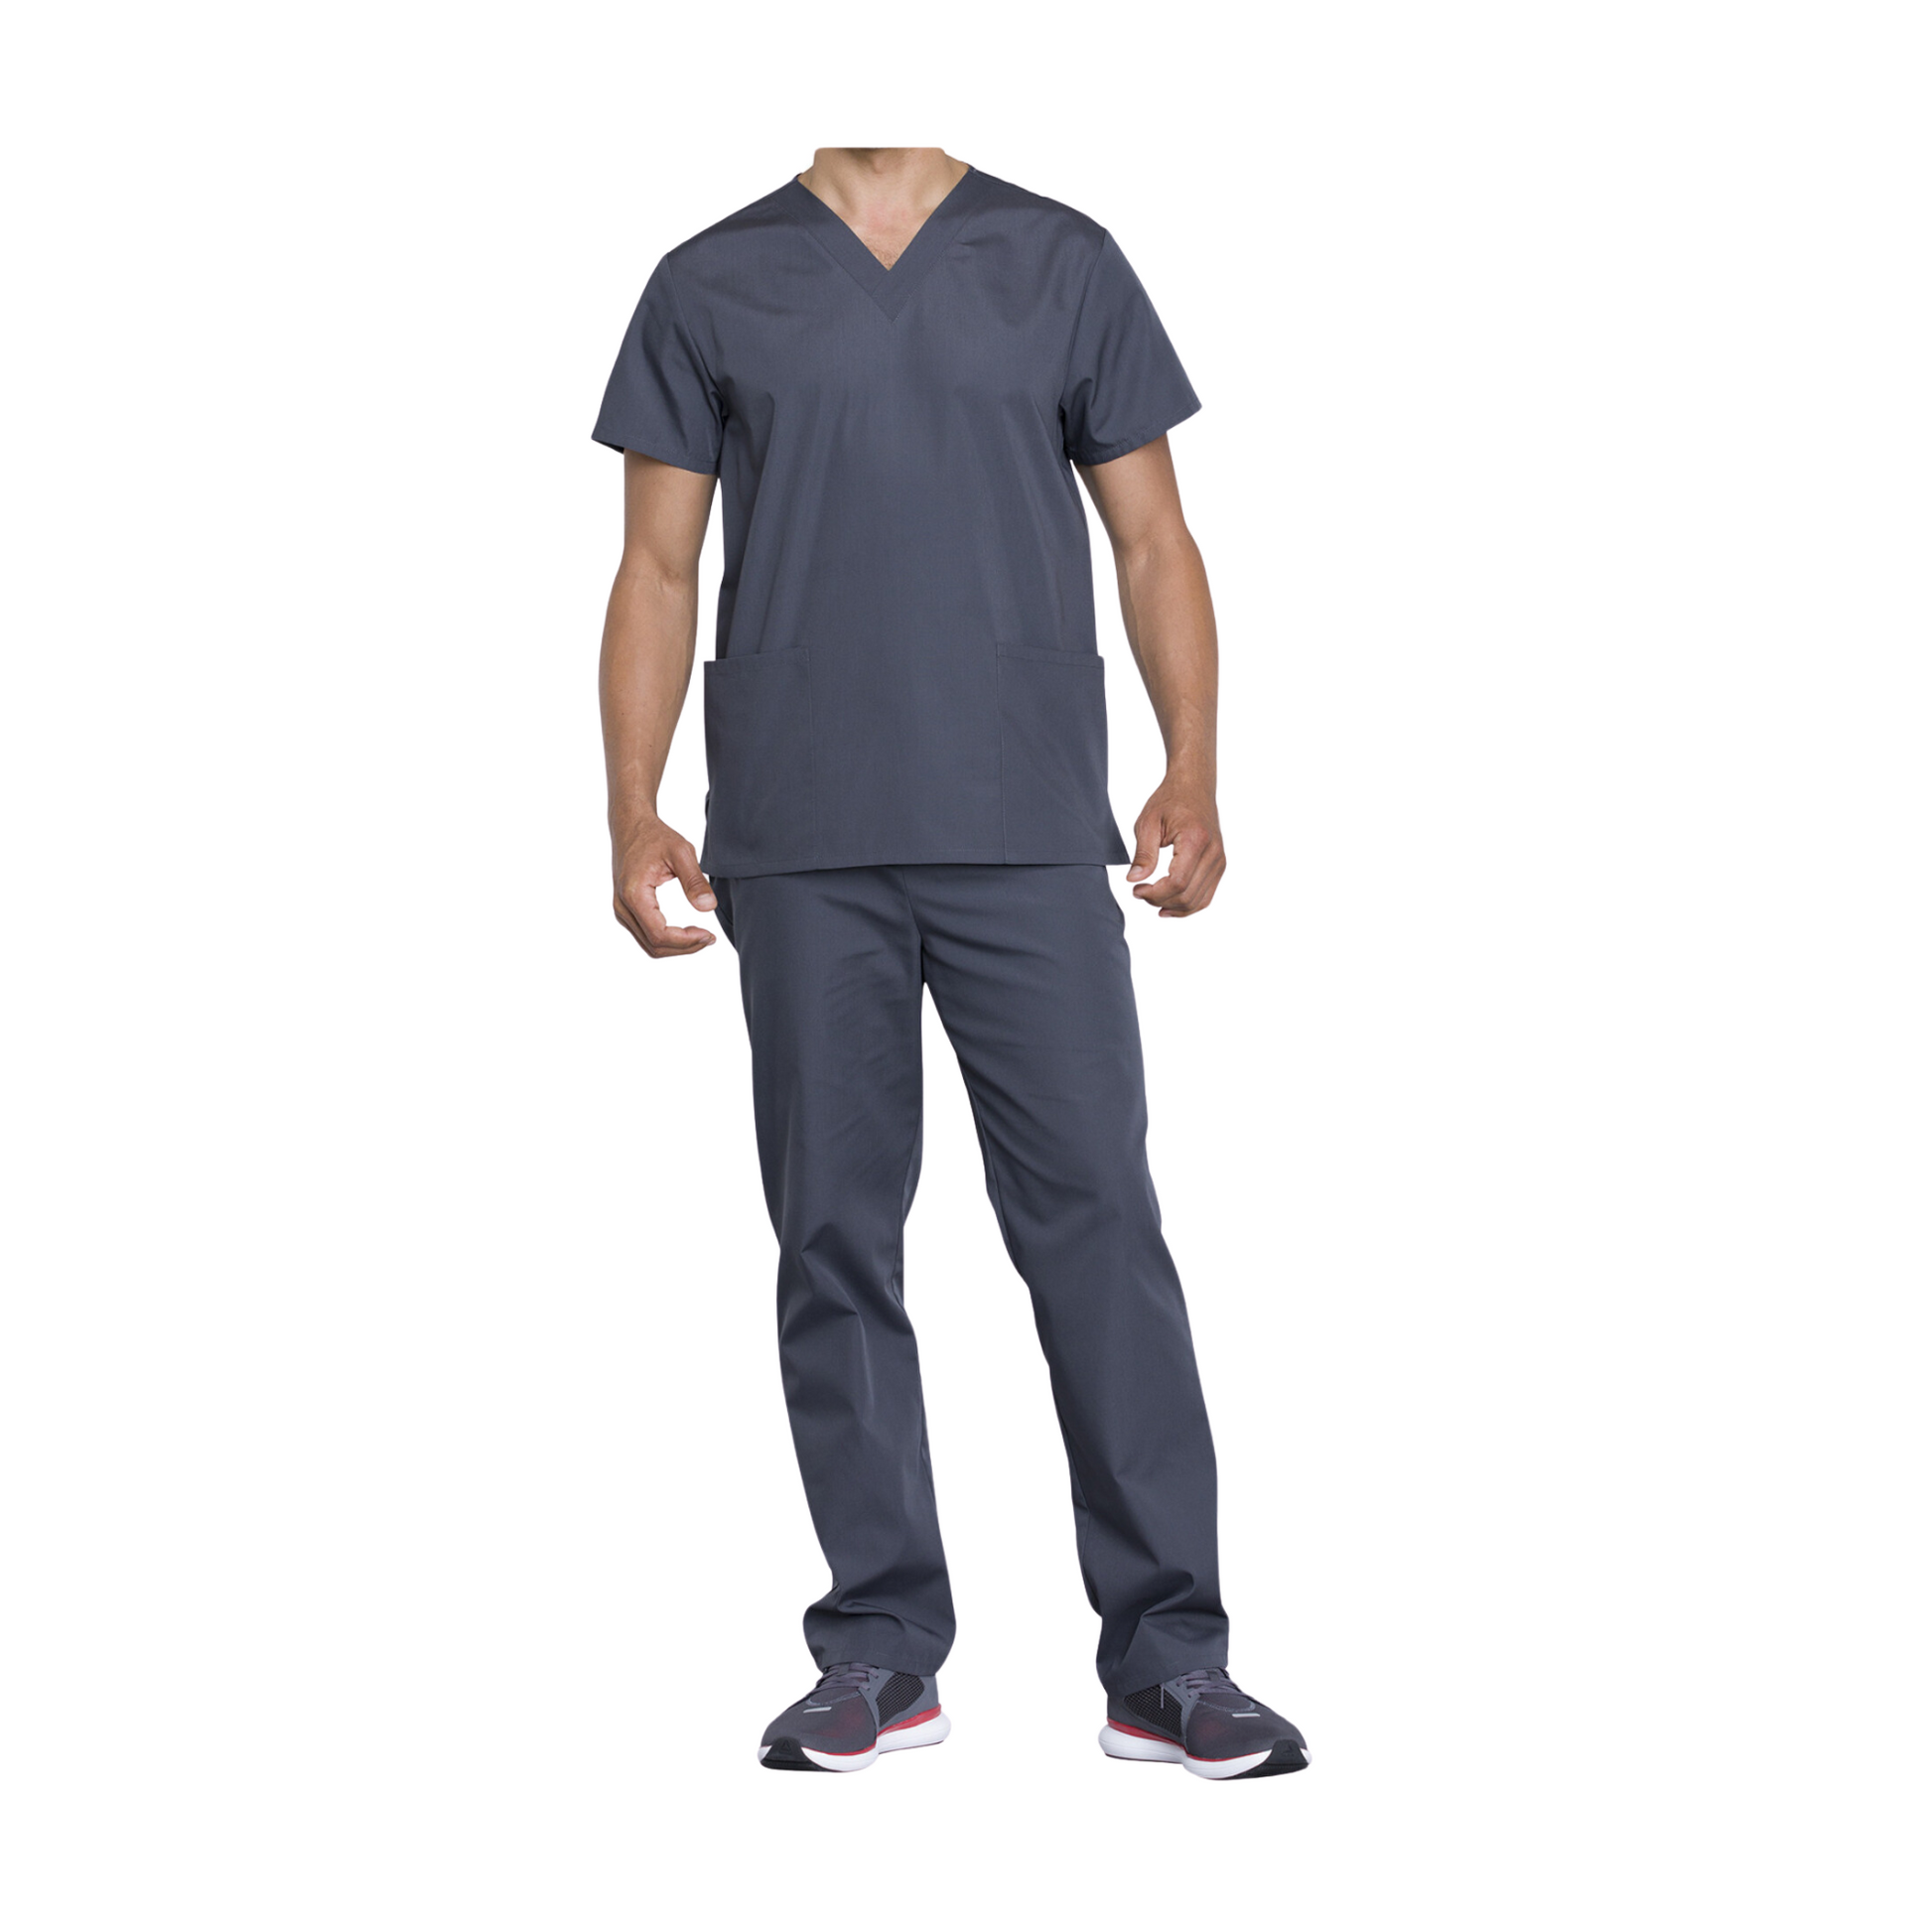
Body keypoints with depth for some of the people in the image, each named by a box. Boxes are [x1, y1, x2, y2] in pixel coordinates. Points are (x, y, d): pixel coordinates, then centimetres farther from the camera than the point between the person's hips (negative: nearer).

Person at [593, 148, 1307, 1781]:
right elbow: (661, 567, 8)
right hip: (800, 847, 1)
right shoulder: (712, 287, 9)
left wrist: (1193, 774, -6)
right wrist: (634, 812, -3)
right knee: (836, 1240, 5)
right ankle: (883, 1647, 15)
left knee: (1096, 1222, -4)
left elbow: (1153, 540, 7)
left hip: (1030, 835, -1)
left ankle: (1168, 1659, 3)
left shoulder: (1065, 264, 9)